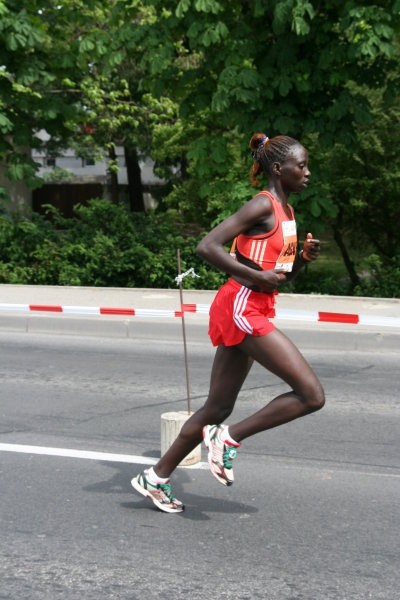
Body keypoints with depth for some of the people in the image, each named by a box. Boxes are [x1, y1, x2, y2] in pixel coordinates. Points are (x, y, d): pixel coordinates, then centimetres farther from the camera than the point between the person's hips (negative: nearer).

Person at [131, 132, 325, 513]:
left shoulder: (285, 211, 17)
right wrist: (257, 277, -20)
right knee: (311, 395, -12)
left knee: (218, 409, 14)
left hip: (251, 313, 10)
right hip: (241, 308, -10)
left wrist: (303, 258, 5)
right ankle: (229, 438, -3)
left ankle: (156, 478, 22)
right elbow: (207, 247, -21)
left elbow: (281, 273, 25)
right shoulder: (263, 205, -11)